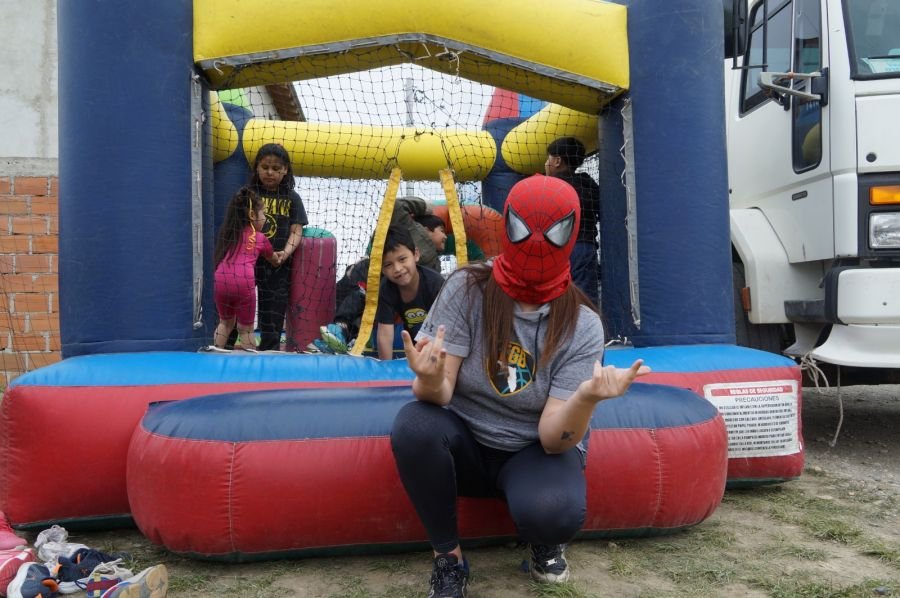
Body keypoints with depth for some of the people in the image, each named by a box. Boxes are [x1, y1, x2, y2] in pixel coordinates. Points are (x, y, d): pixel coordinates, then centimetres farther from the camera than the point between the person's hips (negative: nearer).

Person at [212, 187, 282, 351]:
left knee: (225, 322, 23)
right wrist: (279, 258, 55)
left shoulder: (227, 233, 25)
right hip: (243, 282, -4)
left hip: (221, 280, 4)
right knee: (246, 328, 7)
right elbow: (274, 260, 29)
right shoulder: (260, 238, 14)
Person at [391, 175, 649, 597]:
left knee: (553, 512, -34)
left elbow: (554, 439, -19)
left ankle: (544, 542, 6)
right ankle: (447, 556, -8)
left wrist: (586, 398, -40)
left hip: (536, 451, -1)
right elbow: (437, 395, -19)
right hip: (465, 442, 1)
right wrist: (430, 379, -43)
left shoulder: (582, 326, -14)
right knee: (414, 424, -31)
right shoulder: (468, 288, -14)